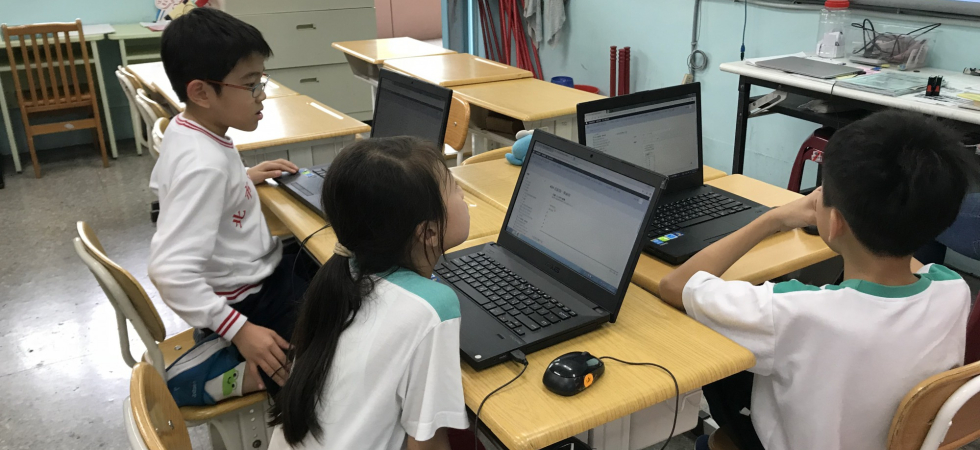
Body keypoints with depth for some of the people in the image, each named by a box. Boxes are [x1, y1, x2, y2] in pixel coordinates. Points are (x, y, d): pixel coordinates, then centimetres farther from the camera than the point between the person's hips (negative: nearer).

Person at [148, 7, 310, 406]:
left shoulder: (184, 129, 0)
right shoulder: (205, 164, -30)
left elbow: (166, 185, 22)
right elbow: (171, 270, -35)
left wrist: (243, 178, 14)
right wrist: (240, 331, -31)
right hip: (248, 299, -9)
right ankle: (207, 377, -8)